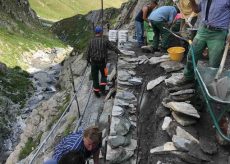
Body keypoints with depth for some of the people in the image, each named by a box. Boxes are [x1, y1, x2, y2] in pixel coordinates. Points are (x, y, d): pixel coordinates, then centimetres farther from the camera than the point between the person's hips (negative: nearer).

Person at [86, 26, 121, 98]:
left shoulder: (91, 41, -4)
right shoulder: (105, 40, -8)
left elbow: (88, 52, -1)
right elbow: (113, 48, -5)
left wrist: (88, 60, 15)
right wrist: (120, 53, 9)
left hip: (94, 62, 1)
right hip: (102, 62, -1)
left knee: (95, 77, 14)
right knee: (104, 75, 22)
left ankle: (96, 92, 19)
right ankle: (102, 88, 7)